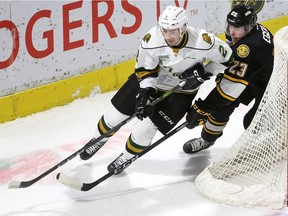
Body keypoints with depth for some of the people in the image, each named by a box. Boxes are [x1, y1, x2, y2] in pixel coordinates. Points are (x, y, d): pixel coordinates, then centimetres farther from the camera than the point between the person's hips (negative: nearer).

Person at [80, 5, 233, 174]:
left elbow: (226, 57, -15)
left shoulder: (202, 41, -33)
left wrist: (204, 72, -23)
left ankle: (127, 156, 20)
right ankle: (99, 139, 39)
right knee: (117, 112, 6)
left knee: (147, 126, -11)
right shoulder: (152, 40, -28)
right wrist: (146, 91, -26)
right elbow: (145, 70, -13)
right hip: (151, 81, 2)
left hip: (181, 89, -2)